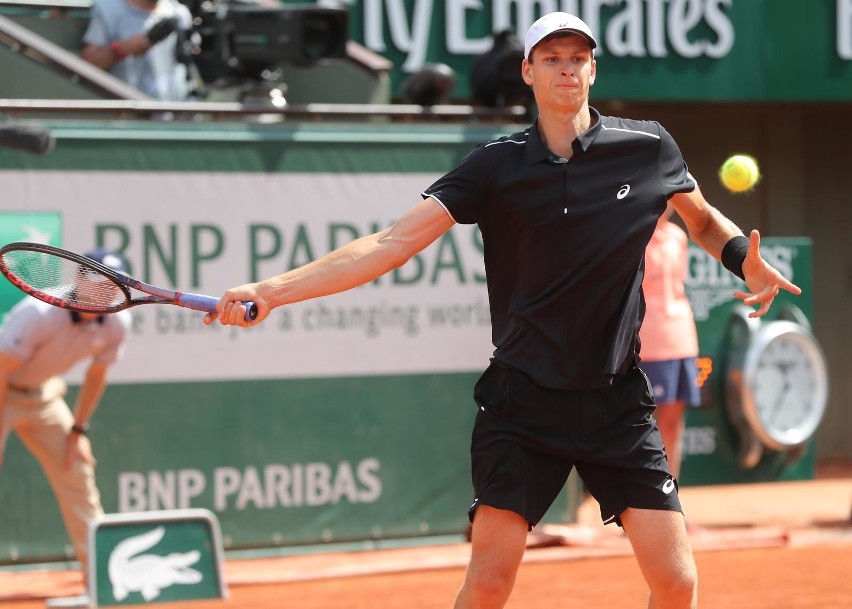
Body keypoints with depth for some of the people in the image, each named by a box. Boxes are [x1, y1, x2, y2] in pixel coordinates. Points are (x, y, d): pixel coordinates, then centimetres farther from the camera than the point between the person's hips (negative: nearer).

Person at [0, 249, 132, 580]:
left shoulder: (117, 323, -13)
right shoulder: (39, 314, -32)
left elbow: (96, 374, 3)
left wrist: (78, 430, 4)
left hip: (43, 393, 6)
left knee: (76, 472, 6)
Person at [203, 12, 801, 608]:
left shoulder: (649, 147, 2)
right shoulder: (497, 166, -3)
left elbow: (704, 220, 22)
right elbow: (393, 242, -10)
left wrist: (746, 260, 0)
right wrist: (272, 290, -20)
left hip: (618, 401, 1)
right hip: (523, 401, -1)